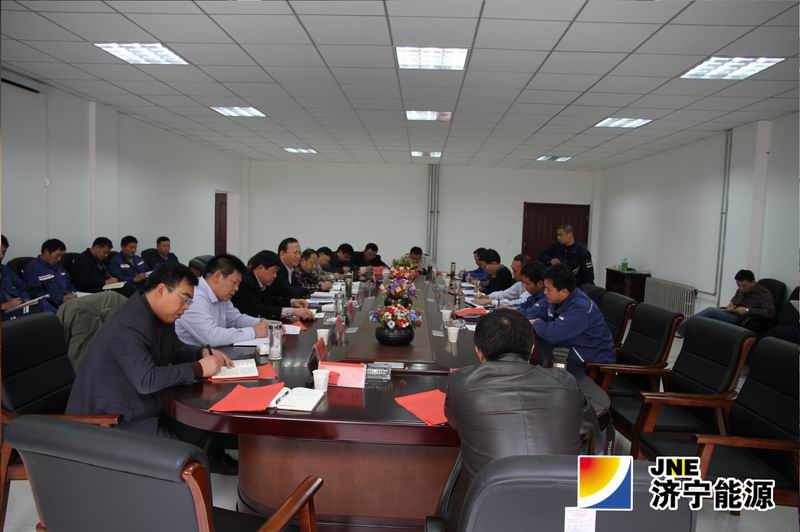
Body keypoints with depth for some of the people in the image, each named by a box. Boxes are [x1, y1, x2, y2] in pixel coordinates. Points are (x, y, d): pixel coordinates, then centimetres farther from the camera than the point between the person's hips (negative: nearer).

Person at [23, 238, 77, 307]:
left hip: (69, 299, 8)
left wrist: (72, 293, 9)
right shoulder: (32, 268, 0)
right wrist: (62, 298, -17)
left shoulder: (58, 265, 26)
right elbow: (36, 294, -10)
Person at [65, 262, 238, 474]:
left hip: (140, 406, 9)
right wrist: (198, 368, -26)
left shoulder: (161, 316, 2)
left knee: (201, 430, -5)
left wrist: (203, 353, -3)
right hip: (112, 416, -9)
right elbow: (146, 381, -34)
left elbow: (175, 348, 17)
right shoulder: (128, 325, -27)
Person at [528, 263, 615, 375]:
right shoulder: (556, 298, -3)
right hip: (572, 346, 8)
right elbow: (535, 315, 11)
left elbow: (551, 334, -34)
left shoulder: (580, 308, -29)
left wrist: (536, 323, -15)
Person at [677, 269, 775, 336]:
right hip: (732, 316, 8)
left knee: (710, 311, -25)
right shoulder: (741, 290, 14)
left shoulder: (764, 293, -7)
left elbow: (770, 313, -19)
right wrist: (730, 305, 6)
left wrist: (748, 310, -22)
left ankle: (680, 330, -24)